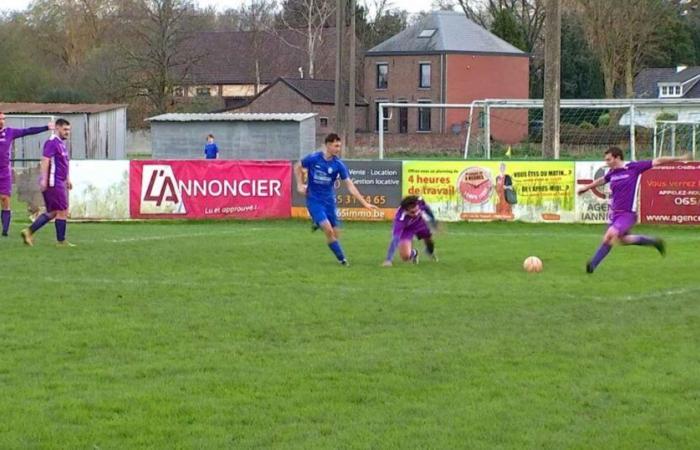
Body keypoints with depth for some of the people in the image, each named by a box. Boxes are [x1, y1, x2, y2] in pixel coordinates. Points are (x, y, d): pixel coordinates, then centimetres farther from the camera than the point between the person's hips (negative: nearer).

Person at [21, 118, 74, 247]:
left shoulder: (61, 143, 19)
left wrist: (68, 179, 25)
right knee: (62, 211, -4)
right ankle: (61, 241, 3)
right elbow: (45, 160, -21)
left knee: (52, 212, 11)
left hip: (59, 183, 10)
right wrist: (44, 179, -28)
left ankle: (29, 232, 8)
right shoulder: (52, 142, -13)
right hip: (54, 183, -10)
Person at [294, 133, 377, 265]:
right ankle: (341, 258, -6)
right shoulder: (313, 159, -11)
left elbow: (350, 185, -6)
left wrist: (364, 203, -11)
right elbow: (297, 167, 8)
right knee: (328, 230, -19)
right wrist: (300, 185, -2)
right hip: (314, 200, -3)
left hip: (329, 200, 3)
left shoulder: (338, 164, -7)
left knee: (336, 234, 1)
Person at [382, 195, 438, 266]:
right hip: (405, 228, -4)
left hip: (419, 222, 4)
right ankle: (413, 253, 23)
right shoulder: (400, 218, -46)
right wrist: (388, 260, -53)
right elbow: (395, 239, -48)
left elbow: (426, 208, -9)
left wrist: (433, 220, 10)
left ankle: (430, 251, 59)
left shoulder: (419, 202, -35)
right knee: (405, 256, -17)